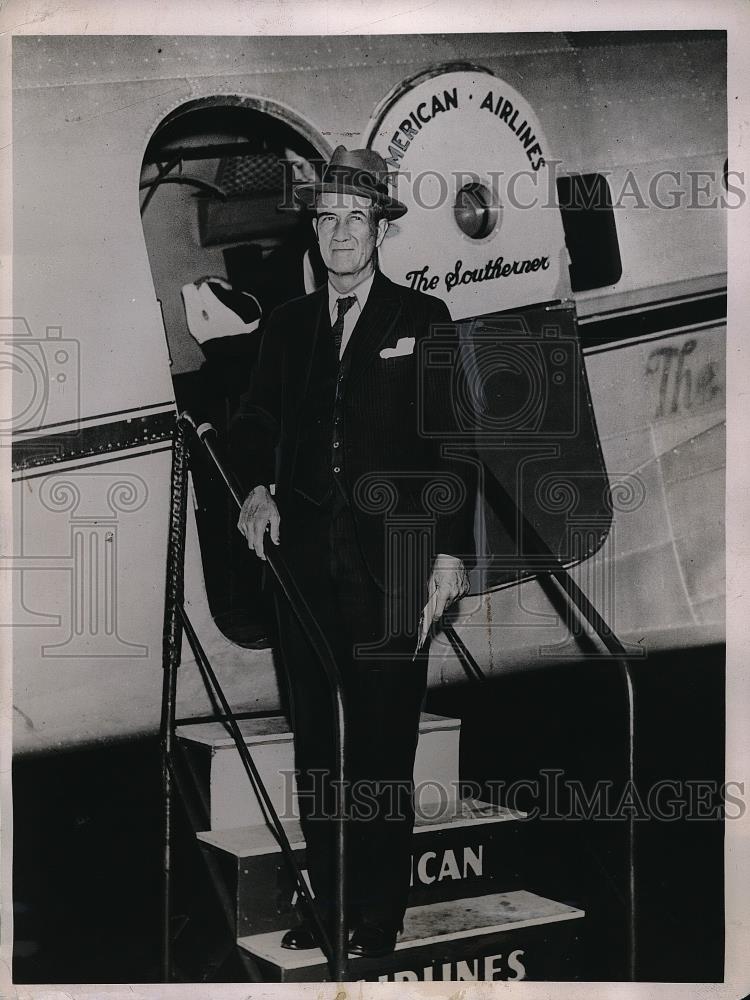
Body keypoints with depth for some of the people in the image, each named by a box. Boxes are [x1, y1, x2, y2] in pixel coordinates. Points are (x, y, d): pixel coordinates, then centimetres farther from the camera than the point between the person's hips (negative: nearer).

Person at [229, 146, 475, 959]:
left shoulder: (424, 322, 2)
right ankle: (325, 906, 21)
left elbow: (454, 441, -1)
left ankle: (379, 923, 9)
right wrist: (256, 488, -4)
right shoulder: (287, 325, 13)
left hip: (391, 571, -4)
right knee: (312, 745, 9)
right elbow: (256, 424, 16)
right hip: (305, 565, 4)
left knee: (385, 751, -2)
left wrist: (452, 553, -7)